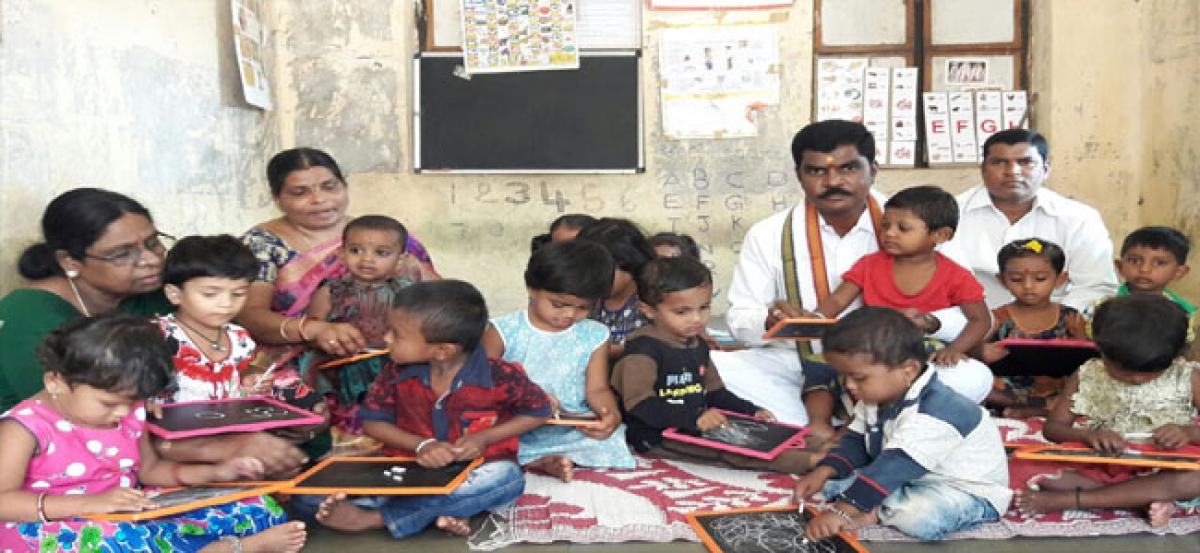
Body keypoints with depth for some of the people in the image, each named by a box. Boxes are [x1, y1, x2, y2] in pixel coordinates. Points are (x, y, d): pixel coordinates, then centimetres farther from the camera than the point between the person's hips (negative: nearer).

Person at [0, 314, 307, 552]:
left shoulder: (129, 414, 4)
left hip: (131, 515, 6)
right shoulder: (25, 427, -16)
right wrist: (91, 503, -35)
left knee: (257, 508, -1)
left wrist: (214, 473, -1)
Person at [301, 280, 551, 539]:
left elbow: (539, 411, -1)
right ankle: (444, 509, -24)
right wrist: (421, 445, -16)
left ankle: (373, 518, -29)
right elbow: (373, 421, 2)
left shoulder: (501, 376, -16)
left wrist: (483, 438, -13)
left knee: (508, 478, -40)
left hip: (473, 471, -2)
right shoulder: (397, 372, -8)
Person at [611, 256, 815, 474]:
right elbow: (639, 404, -23)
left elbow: (713, 391, 24)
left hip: (695, 430, 10)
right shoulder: (643, 348, -15)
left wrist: (752, 412, 9)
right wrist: (695, 418, -31)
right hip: (656, 437, -10)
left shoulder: (698, 345, 15)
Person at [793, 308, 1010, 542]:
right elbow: (855, 441, 7)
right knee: (832, 478, 3)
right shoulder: (878, 397, -2)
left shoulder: (933, 414, -32)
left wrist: (841, 511, -43)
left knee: (920, 515, -40)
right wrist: (823, 472, -13)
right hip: (911, 479, 9)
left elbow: (894, 468, -39)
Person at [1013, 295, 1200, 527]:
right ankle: (1143, 498, -24)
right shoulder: (1086, 377, 0)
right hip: (1096, 468, 1)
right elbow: (1052, 427, 1)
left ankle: (1067, 500, -30)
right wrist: (1088, 435, -20)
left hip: (1163, 471, -1)